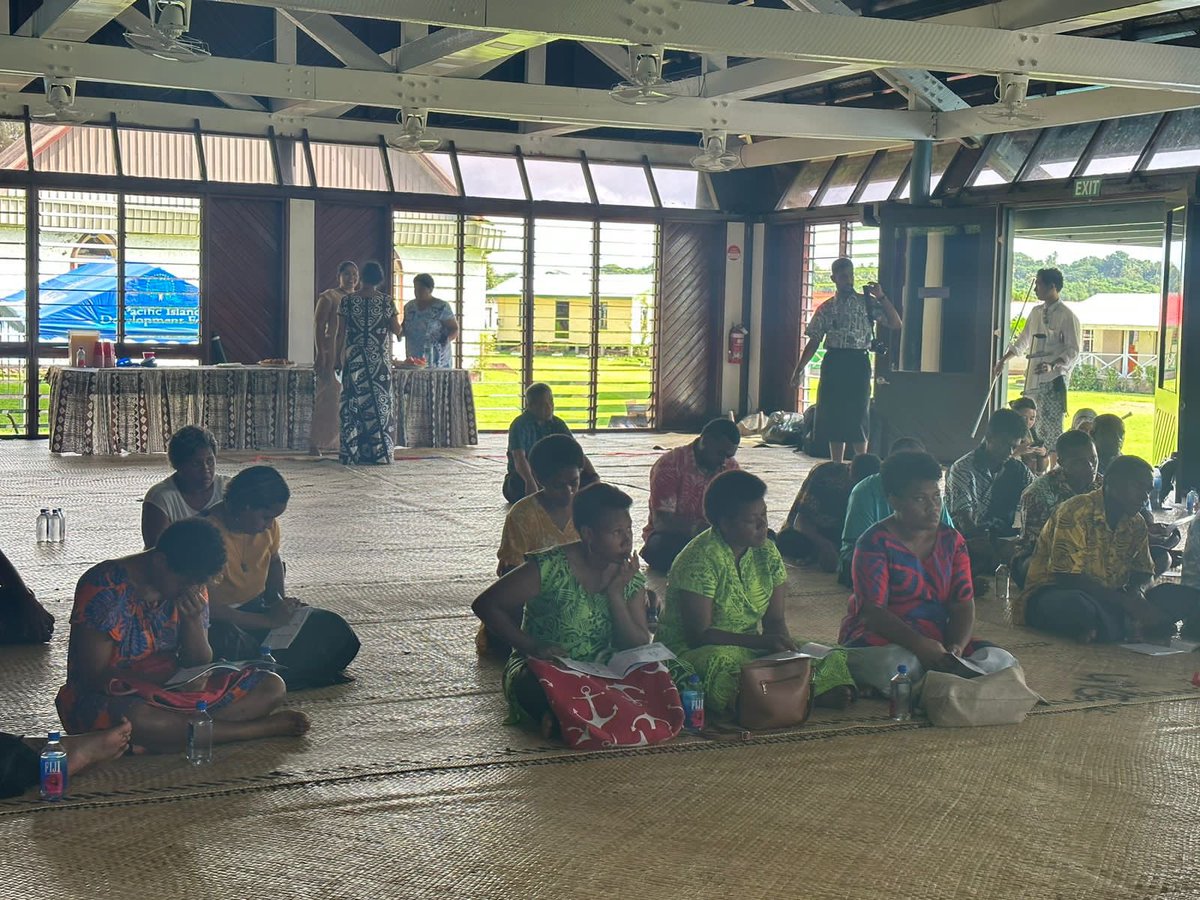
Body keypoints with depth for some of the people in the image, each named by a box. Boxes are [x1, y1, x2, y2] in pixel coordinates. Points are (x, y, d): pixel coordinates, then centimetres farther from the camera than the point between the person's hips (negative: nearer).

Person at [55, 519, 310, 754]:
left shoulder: (191, 586, 3)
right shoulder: (105, 588, -17)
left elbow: (199, 664, 4)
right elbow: (95, 676, -17)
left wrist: (193, 620, -15)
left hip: (174, 691, 7)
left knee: (272, 687, -9)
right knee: (138, 720, -44)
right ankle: (264, 728, -30)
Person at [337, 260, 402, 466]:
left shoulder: (347, 301, -1)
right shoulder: (386, 301, -3)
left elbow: (341, 333, 0)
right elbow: (397, 330, 0)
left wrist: (338, 356, 11)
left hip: (354, 360, 1)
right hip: (379, 360, -1)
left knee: (353, 404, 4)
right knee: (379, 403, 4)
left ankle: (351, 453, 3)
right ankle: (379, 453, 3)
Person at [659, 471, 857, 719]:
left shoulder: (766, 552, 5)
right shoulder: (700, 559, -16)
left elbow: (775, 620, 7)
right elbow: (699, 633, -20)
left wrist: (785, 644, -16)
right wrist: (761, 641, -25)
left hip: (750, 650, 7)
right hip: (694, 652, -7)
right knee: (722, 661, -42)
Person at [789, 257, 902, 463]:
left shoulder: (867, 303, 3)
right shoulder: (826, 309, 9)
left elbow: (895, 324, -4)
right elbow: (814, 341, 10)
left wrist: (881, 297, -12)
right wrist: (799, 369, 3)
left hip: (857, 363, -3)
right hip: (833, 365, 3)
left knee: (856, 418, -7)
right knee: (833, 418, 5)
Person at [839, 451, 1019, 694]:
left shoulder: (952, 541, 10)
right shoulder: (876, 543, -8)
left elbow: (963, 604, 4)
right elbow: (872, 611, -17)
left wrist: (956, 647, -18)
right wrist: (920, 645, -31)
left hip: (938, 642, 6)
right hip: (881, 641, -6)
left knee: (1001, 662, -18)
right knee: (897, 664, -41)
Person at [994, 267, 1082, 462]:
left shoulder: (1067, 317, -9)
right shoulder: (1036, 312, 14)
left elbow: (1073, 351, -13)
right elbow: (1022, 342, 26)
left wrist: (1052, 365, -28)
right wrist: (1003, 361, 25)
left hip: (1054, 380, -8)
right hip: (1033, 379, 8)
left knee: (1052, 428, -10)